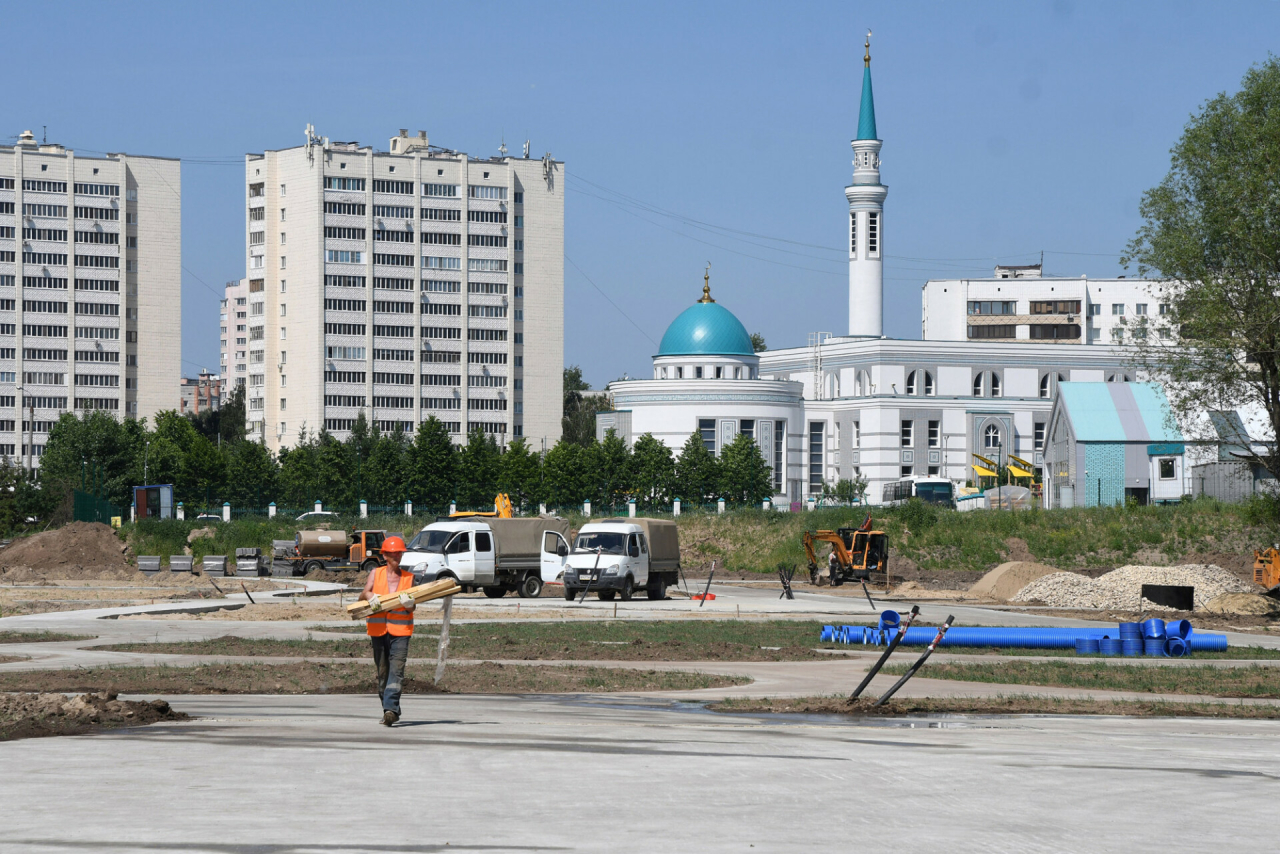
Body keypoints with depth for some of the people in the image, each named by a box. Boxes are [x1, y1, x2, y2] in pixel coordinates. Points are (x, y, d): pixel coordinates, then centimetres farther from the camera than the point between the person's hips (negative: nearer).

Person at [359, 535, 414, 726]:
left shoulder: (408, 578, 11)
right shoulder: (376, 573, 11)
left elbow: (413, 608, 8)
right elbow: (364, 594, 0)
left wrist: (409, 603, -16)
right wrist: (370, 597, -23)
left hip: (400, 630, -1)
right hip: (378, 629, 1)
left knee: (396, 669, -16)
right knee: (382, 672, 6)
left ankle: (390, 708, -25)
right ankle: (391, 711, 17)